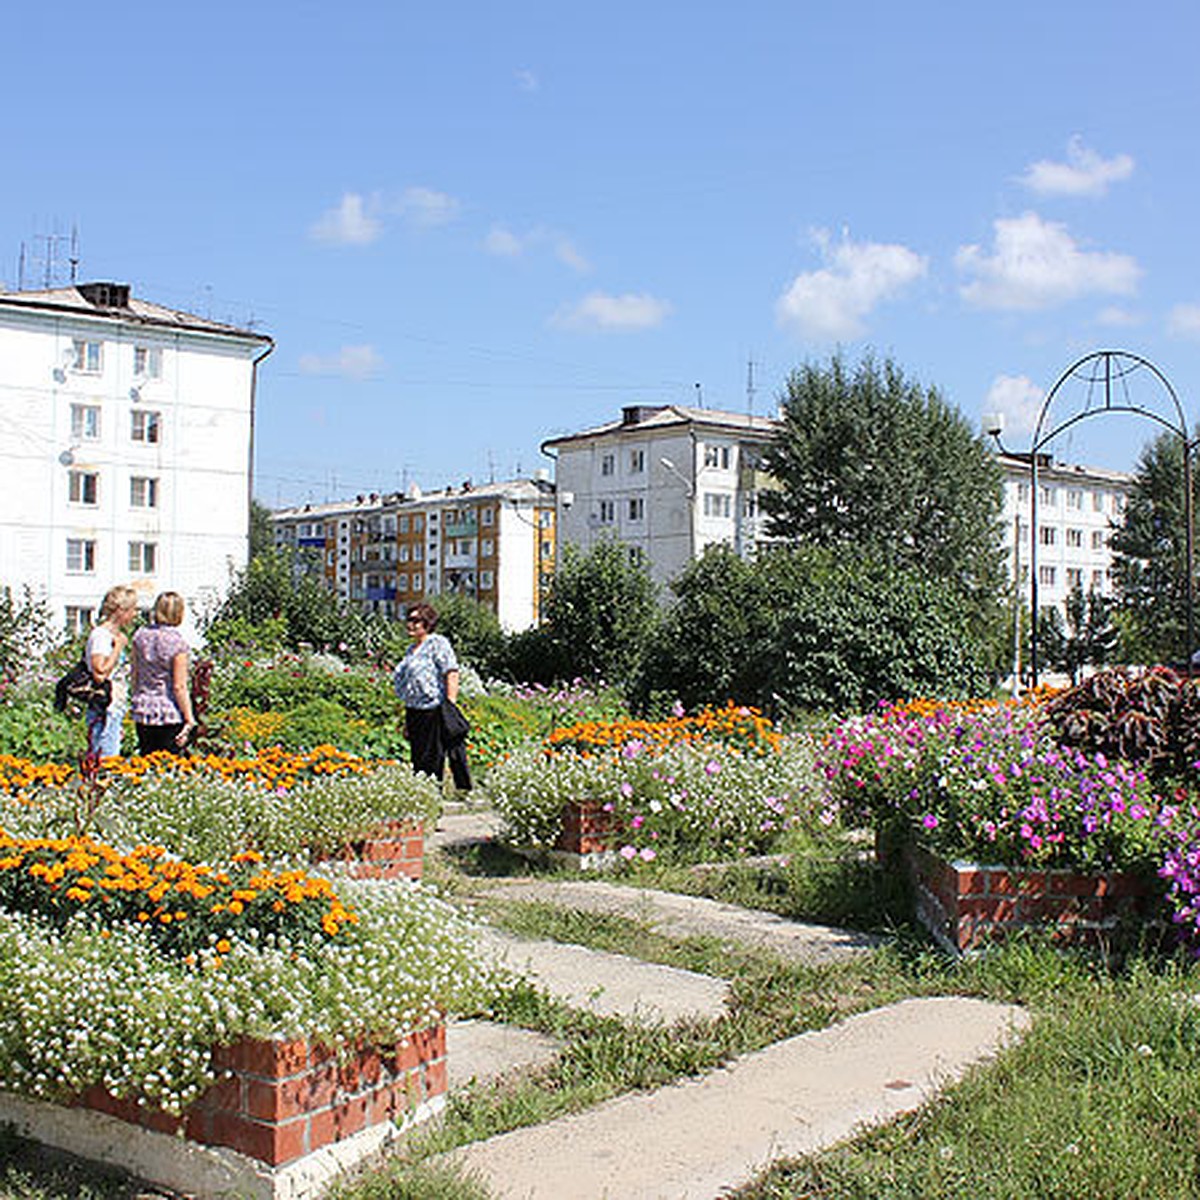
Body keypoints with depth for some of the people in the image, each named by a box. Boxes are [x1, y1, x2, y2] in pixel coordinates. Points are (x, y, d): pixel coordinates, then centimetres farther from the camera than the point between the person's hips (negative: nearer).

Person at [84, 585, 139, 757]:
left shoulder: (113, 636, 16)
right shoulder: (100, 635, -12)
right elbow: (100, 674, -22)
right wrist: (119, 647, -15)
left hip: (115, 710, 9)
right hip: (104, 712, -9)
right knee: (106, 760, -10)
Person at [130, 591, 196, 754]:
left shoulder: (141, 635, 2)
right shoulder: (177, 642, -14)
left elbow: (135, 675, 10)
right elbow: (179, 687, -14)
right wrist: (189, 720, -9)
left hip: (143, 711, 5)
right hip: (170, 715, -5)